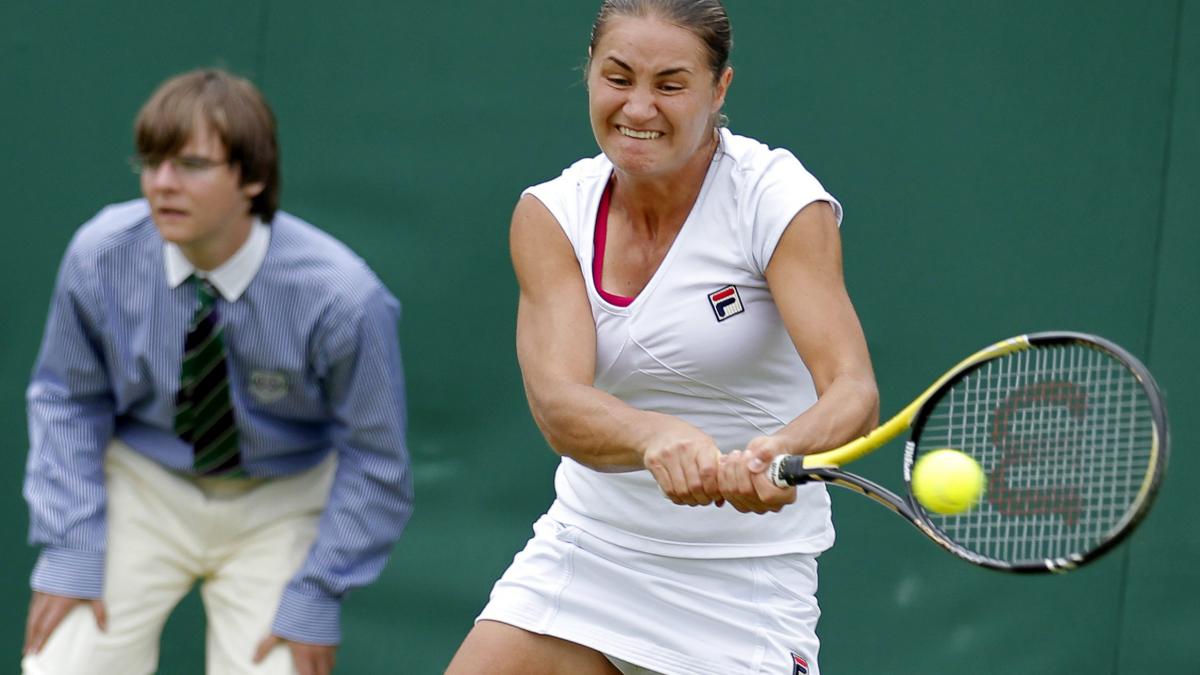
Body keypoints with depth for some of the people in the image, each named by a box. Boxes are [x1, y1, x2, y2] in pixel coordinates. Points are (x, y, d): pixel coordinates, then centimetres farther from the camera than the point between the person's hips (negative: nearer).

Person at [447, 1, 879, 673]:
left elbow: (853, 391, -26)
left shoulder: (781, 201, -14)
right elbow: (559, 404, -20)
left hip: (745, 583, -3)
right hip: (586, 551, 3)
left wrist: (778, 452, -49)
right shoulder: (550, 214, -5)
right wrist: (658, 436, -43)